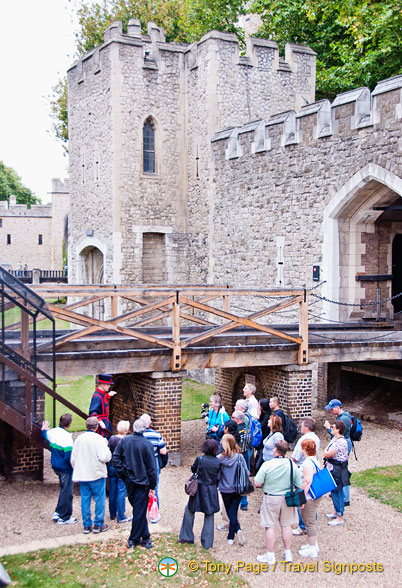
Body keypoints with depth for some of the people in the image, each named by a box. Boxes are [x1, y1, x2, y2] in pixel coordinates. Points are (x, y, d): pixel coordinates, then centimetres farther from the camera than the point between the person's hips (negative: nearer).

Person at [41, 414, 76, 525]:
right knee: (67, 492, 6)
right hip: (65, 468, -8)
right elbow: (69, 457, -26)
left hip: (56, 466, 8)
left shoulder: (52, 431, -3)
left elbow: (45, 436, 23)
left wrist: (44, 430, 44)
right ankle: (64, 517, 15)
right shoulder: (66, 436, -25)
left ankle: (57, 513, 27)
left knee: (63, 490, 24)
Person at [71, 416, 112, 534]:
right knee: (99, 499, 6)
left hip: (82, 475, 5)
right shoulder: (98, 439, -14)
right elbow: (105, 457, -19)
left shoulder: (79, 438, 3)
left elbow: (73, 459, 9)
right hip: (97, 475, -5)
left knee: (85, 500, 10)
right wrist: (106, 445, -4)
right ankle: (98, 525, 10)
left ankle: (86, 525, 15)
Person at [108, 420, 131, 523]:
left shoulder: (111, 438, -2)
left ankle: (112, 514, 28)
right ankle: (121, 517, 7)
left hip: (111, 467, 6)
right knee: (121, 492, 2)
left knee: (112, 491, 16)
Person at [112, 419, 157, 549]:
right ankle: (134, 539, 11)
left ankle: (145, 537, 18)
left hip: (129, 481, 4)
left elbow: (116, 459, -3)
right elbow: (151, 467, -9)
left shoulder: (124, 440, -3)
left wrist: (123, 473, 3)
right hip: (142, 482, -4)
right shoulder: (147, 444, -12)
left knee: (138, 509, 14)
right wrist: (152, 486, -2)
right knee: (139, 510, 5)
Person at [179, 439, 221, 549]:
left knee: (189, 511, 18)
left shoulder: (199, 459, -13)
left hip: (199, 490, -1)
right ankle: (207, 543, 13)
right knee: (209, 516, 11)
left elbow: (193, 469, 4)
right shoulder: (218, 462, -9)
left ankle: (187, 537, 22)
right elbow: (218, 478, 0)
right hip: (212, 492, 1)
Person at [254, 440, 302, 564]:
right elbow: (299, 485, -2)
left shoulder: (267, 465, -17)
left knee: (270, 526, 6)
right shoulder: (292, 465, -7)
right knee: (286, 525, 15)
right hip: (287, 498, 3)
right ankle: (288, 553, 24)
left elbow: (257, 483, -15)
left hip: (271, 499, -3)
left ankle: (270, 555, 13)